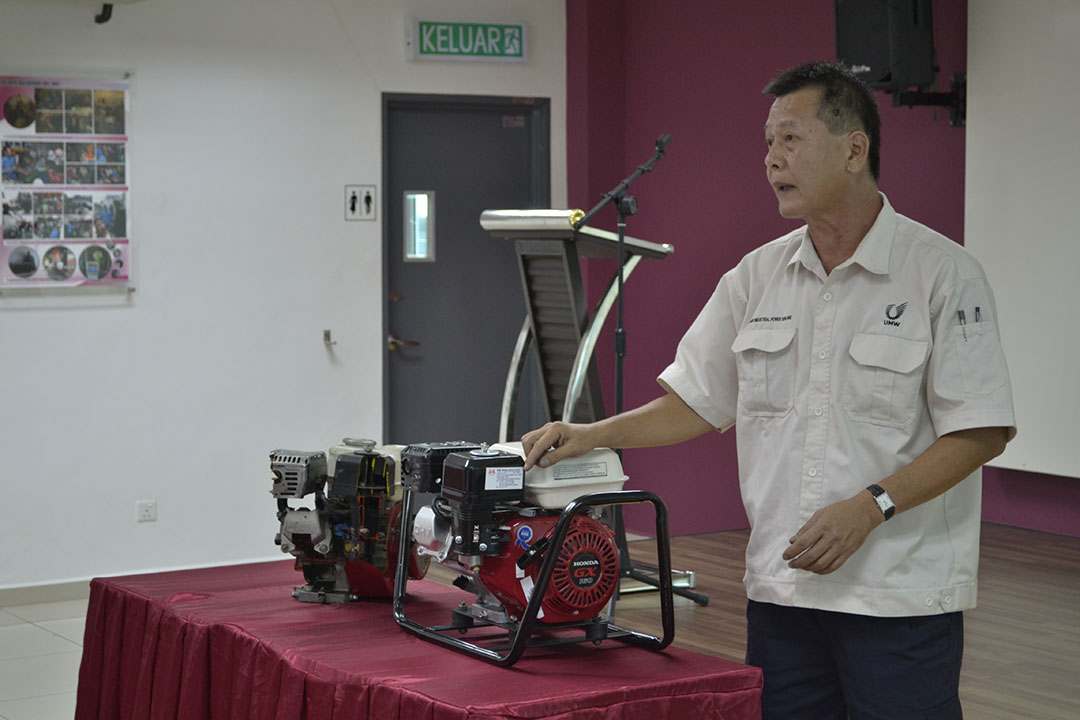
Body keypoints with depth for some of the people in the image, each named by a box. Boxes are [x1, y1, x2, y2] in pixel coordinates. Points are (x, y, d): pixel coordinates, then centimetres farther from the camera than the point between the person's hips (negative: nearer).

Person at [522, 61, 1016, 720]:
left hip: (902, 597, -5)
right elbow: (697, 402, 14)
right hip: (780, 587, 5)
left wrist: (870, 506, -19)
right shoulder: (757, 277, 10)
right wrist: (592, 436, 1)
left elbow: (981, 431, -9)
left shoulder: (943, 273, -7)